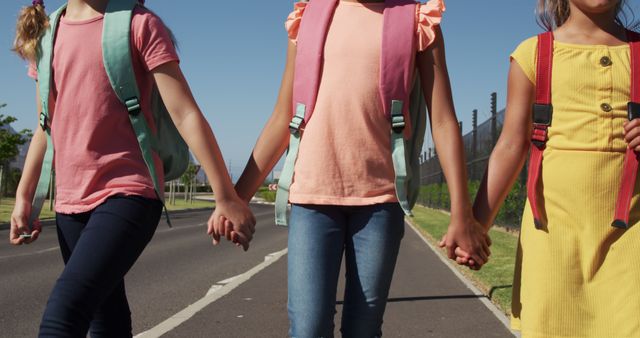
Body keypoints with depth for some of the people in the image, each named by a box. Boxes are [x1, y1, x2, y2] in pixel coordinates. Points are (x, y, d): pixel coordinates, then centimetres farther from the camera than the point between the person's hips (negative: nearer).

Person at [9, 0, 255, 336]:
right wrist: (23, 198, 11)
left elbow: (186, 114, -8)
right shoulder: (47, 34, 13)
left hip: (128, 193, -6)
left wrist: (226, 197, -10)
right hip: (69, 202, 7)